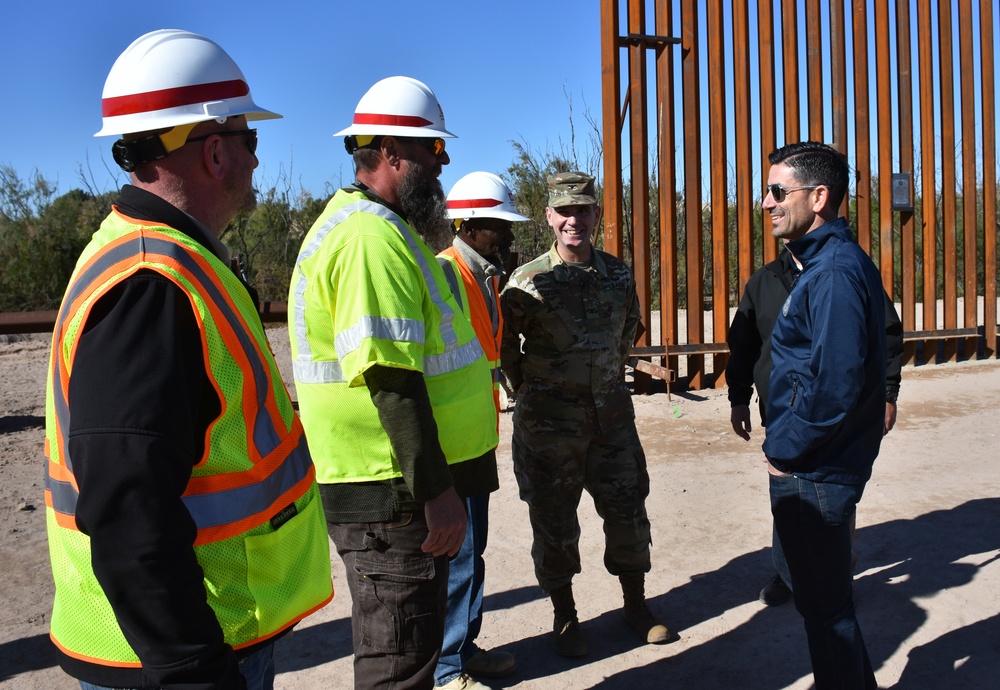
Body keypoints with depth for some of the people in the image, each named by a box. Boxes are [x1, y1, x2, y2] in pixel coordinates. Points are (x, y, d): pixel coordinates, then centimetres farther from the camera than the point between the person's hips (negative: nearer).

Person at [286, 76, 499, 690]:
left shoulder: (367, 224, 16)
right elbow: (393, 379, -25)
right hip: (394, 492, -10)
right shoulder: (374, 237, -19)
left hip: (403, 487, 10)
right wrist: (437, 492, -22)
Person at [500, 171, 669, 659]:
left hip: (611, 412, 4)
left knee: (628, 509, 12)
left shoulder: (618, 274, 3)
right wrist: (527, 387, 5)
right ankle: (565, 617, 25)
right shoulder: (528, 281, -10)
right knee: (554, 522, 7)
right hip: (549, 421, -3)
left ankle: (636, 605, 32)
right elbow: (503, 342, 0)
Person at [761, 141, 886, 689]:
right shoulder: (828, 262, 12)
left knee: (823, 603, 5)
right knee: (823, 595, 23)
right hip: (815, 466, 10)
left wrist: (785, 448, -16)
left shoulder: (835, 270, -21)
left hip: (814, 476, -10)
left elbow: (836, 382, -28)